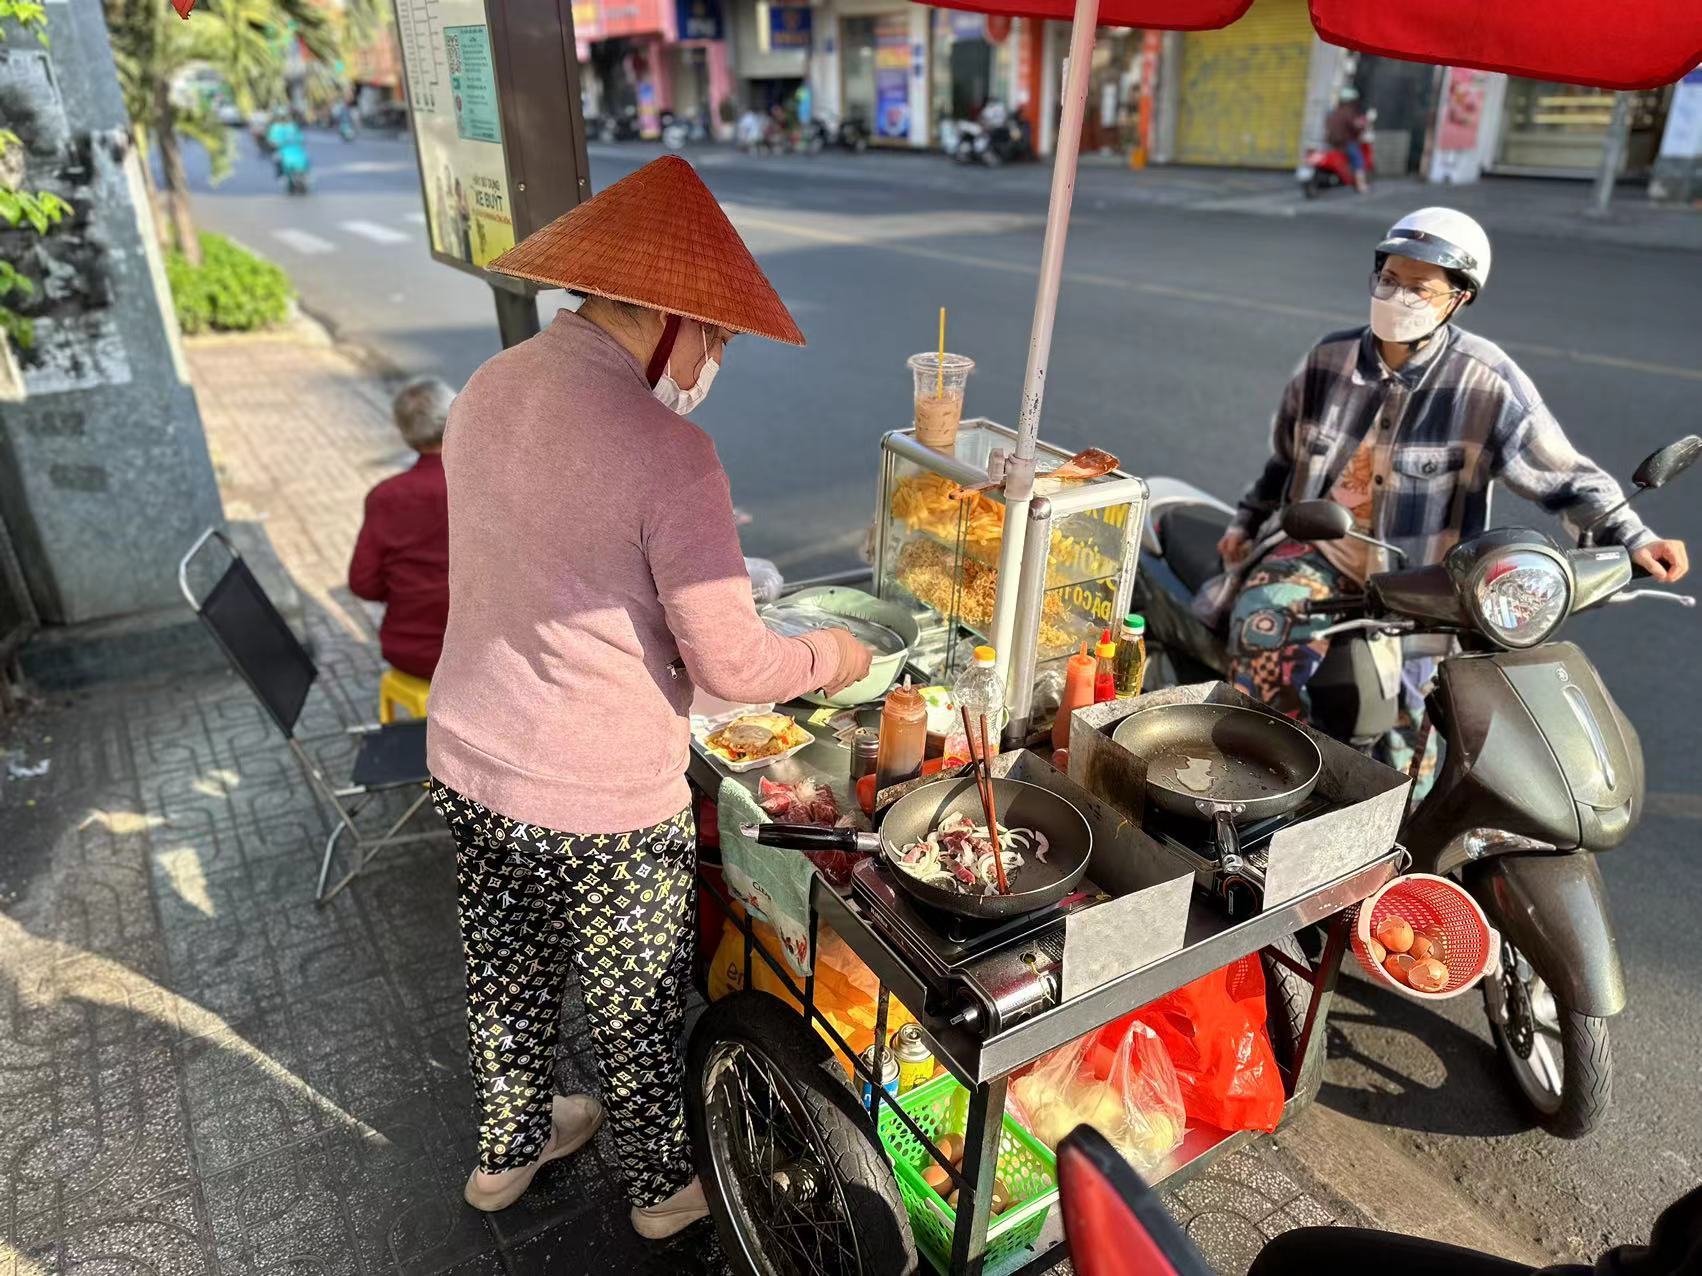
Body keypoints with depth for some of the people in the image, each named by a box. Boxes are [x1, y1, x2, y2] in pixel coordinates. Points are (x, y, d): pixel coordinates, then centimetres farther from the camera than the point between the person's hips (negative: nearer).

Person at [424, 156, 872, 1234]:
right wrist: (827, 658, -1)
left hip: (468, 764, 7)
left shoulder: (487, 391, -1)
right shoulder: (666, 454, -26)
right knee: (639, 1013, 18)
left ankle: (510, 1146, 53)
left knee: (507, 973, 28)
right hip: (600, 803, -7)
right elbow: (731, 666, -21)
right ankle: (666, 1186, 44)